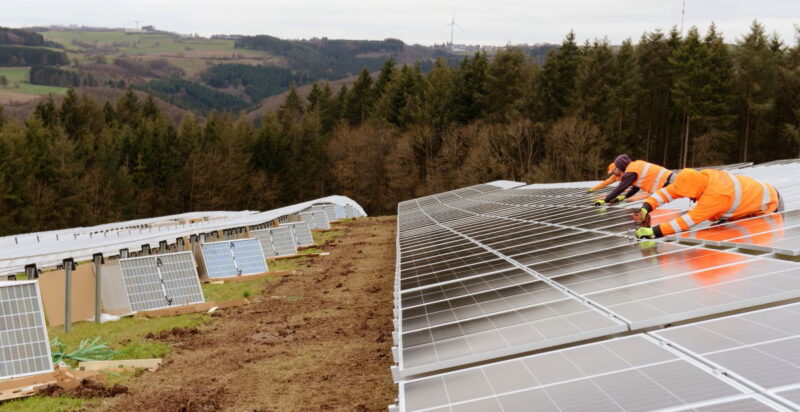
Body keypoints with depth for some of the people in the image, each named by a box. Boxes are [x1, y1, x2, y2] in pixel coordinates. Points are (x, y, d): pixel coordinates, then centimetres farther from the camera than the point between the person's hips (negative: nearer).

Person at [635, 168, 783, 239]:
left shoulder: (715, 196, -42)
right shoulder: (701, 176, -22)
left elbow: (689, 221, -44)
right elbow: (671, 191, -16)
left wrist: (654, 231, -49)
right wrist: (647, 207, -28)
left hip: (765, 204, -7)